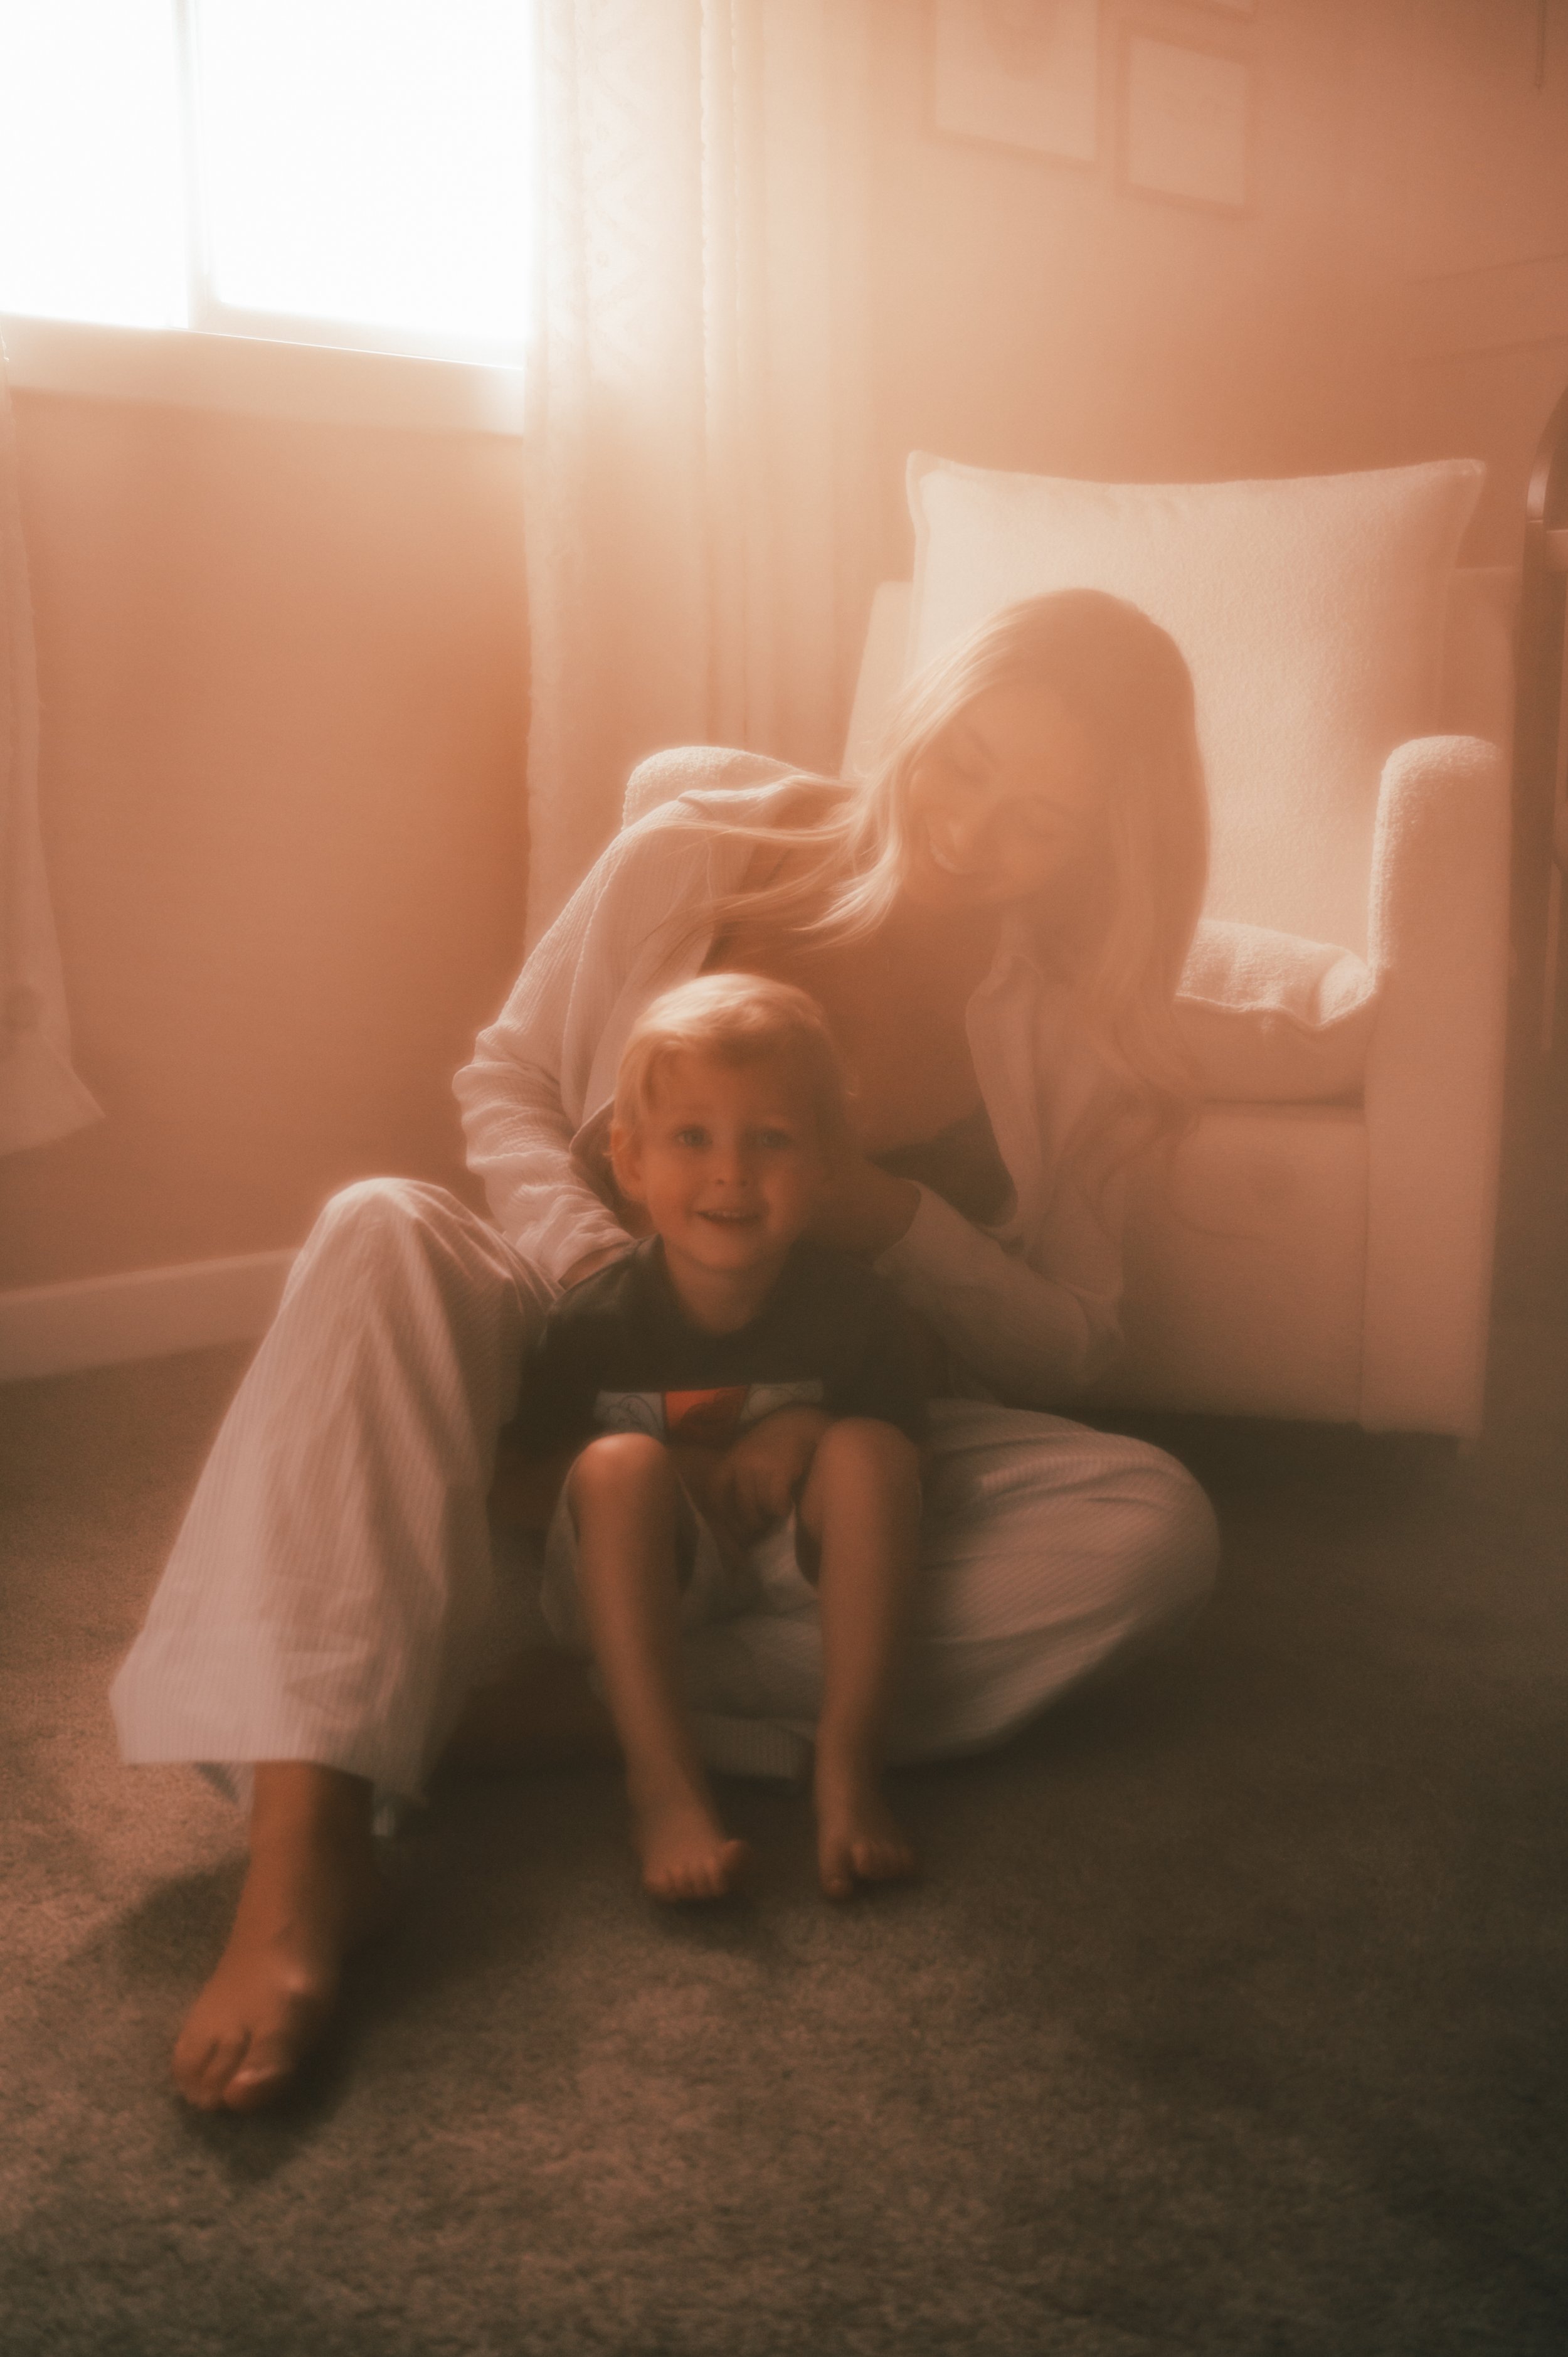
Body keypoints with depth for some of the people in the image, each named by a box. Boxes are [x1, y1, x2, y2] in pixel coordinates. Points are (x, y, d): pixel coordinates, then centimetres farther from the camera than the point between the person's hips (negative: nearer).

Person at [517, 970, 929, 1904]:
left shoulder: (856, 1310, -12)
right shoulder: (595, 1325, -15)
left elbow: (903, 1472, -2)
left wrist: (810, 1433, -23)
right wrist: (686, 1478, -20)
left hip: (798, 1568, 1)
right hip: (646, 1583, -1)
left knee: (864, 1448, -27)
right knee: (621, 1466, -31)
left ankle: (848, 1770, -29)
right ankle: (665, 1782, -34)